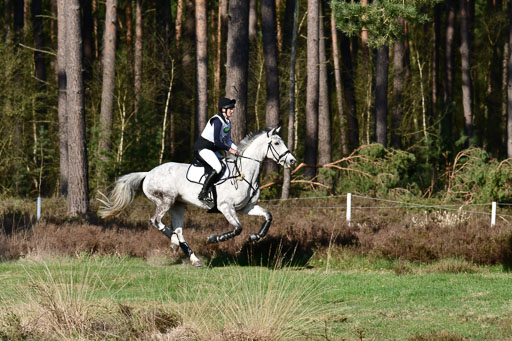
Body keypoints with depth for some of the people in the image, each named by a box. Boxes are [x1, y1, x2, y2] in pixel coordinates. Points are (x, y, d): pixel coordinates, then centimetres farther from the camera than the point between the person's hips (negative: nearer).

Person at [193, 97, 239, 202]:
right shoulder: (217, 121, -19)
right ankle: (203, 193, -25)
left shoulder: (227, 122, 11)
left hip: (212, 149, 10)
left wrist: (236, 149, 3)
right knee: (217, 167, -27)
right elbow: (217, 142, -23)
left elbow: (227, 140, 18)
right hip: (203, 147, -10)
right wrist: (229, 149, -17)